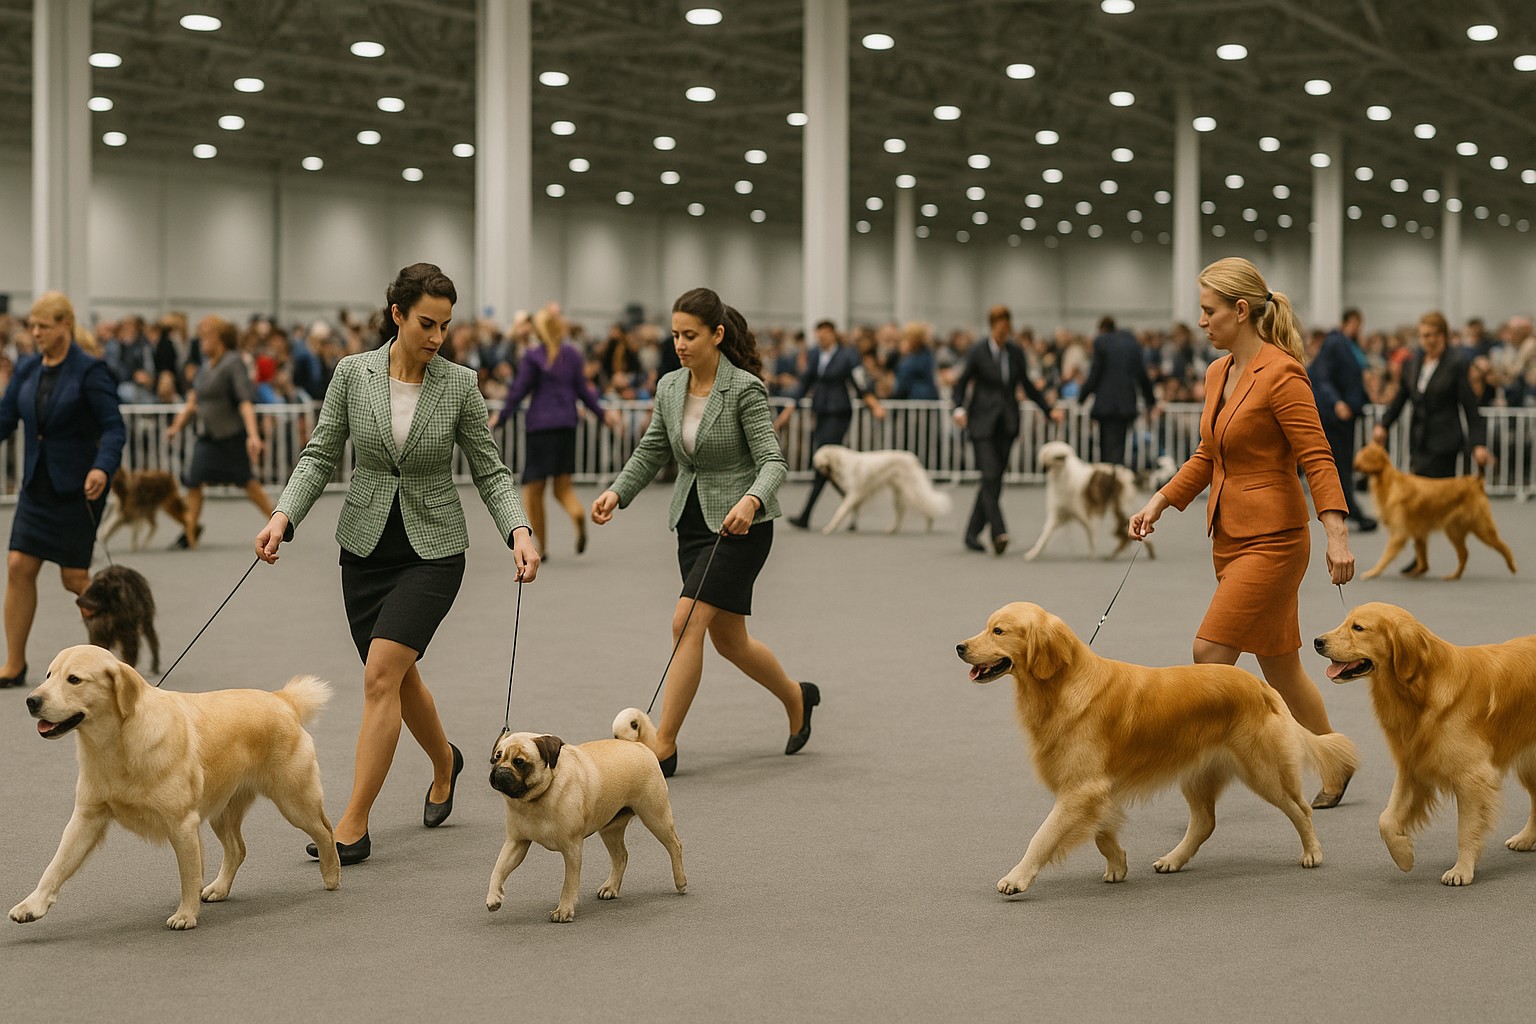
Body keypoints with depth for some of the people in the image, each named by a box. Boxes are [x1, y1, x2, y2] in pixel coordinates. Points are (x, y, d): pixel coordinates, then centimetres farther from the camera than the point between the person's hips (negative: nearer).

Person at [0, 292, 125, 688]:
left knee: (75, 577, -2)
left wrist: (102, 467, -30)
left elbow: (113, 427, -14)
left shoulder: (89, 371, -11)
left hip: (77, 488, -5)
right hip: (37, 484, 6)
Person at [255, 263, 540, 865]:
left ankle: (354, 826, -12)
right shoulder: (353, 374, -4)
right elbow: (321, 455, 0)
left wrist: (519, 531, -17)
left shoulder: (459, 385, -6)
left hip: (433, 550, -3)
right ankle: (444, 763, 46)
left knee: (380, 674, -16)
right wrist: (283, 516, -15)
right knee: (398, 677, 15)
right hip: (366, 546, 3)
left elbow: (489, 471, -1)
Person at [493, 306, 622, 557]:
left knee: (533, 489, 5)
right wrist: (602, 413, 15)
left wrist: (501, 417, 3)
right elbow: (583, 389, 6)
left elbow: (519, 389, -5)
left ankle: (540, 546, 5)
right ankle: (578, 513, -26)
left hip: (539, 424, -4)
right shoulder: (573, 354, 6)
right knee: (563, 485, 8)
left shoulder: (532, 356, -5)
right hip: (567, 423, 4)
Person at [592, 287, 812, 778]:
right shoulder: (669, 388, 4)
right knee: (729, 640, 14)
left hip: (740, 524, -7)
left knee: (686, 622, -17)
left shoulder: (745, 389, -15)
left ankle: (664, 746, -12)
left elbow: (772, 461, -20)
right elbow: (651, 451, 12)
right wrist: (616, 492, -5)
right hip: (692, 520, 7)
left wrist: (751, 501, -39)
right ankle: (796, 698, 40)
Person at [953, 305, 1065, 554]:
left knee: (994, 480, 4)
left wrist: (1049, 410, 10)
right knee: (990, 476, -15)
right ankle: (998, 532, -20)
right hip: (983, 423, -4)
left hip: (1007, 423, 4)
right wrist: (959, 408, -18)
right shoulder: (977, 353, -4)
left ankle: (973, 533, 14)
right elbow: (961, 383, 0)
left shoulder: (1016, 353, 7)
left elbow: (1027, 385, 16)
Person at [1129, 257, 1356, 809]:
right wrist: (1160, 501, 10)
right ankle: (1336, 767, 28)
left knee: (1210, 652, -13)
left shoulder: (1281, 374, -15)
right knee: (1278, 664, 14)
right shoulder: (1218, 374, 10)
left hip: (1273, 539, -9)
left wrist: (1337, 534, -27)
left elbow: (1317, 458, -20)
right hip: (1230, 536, 9)